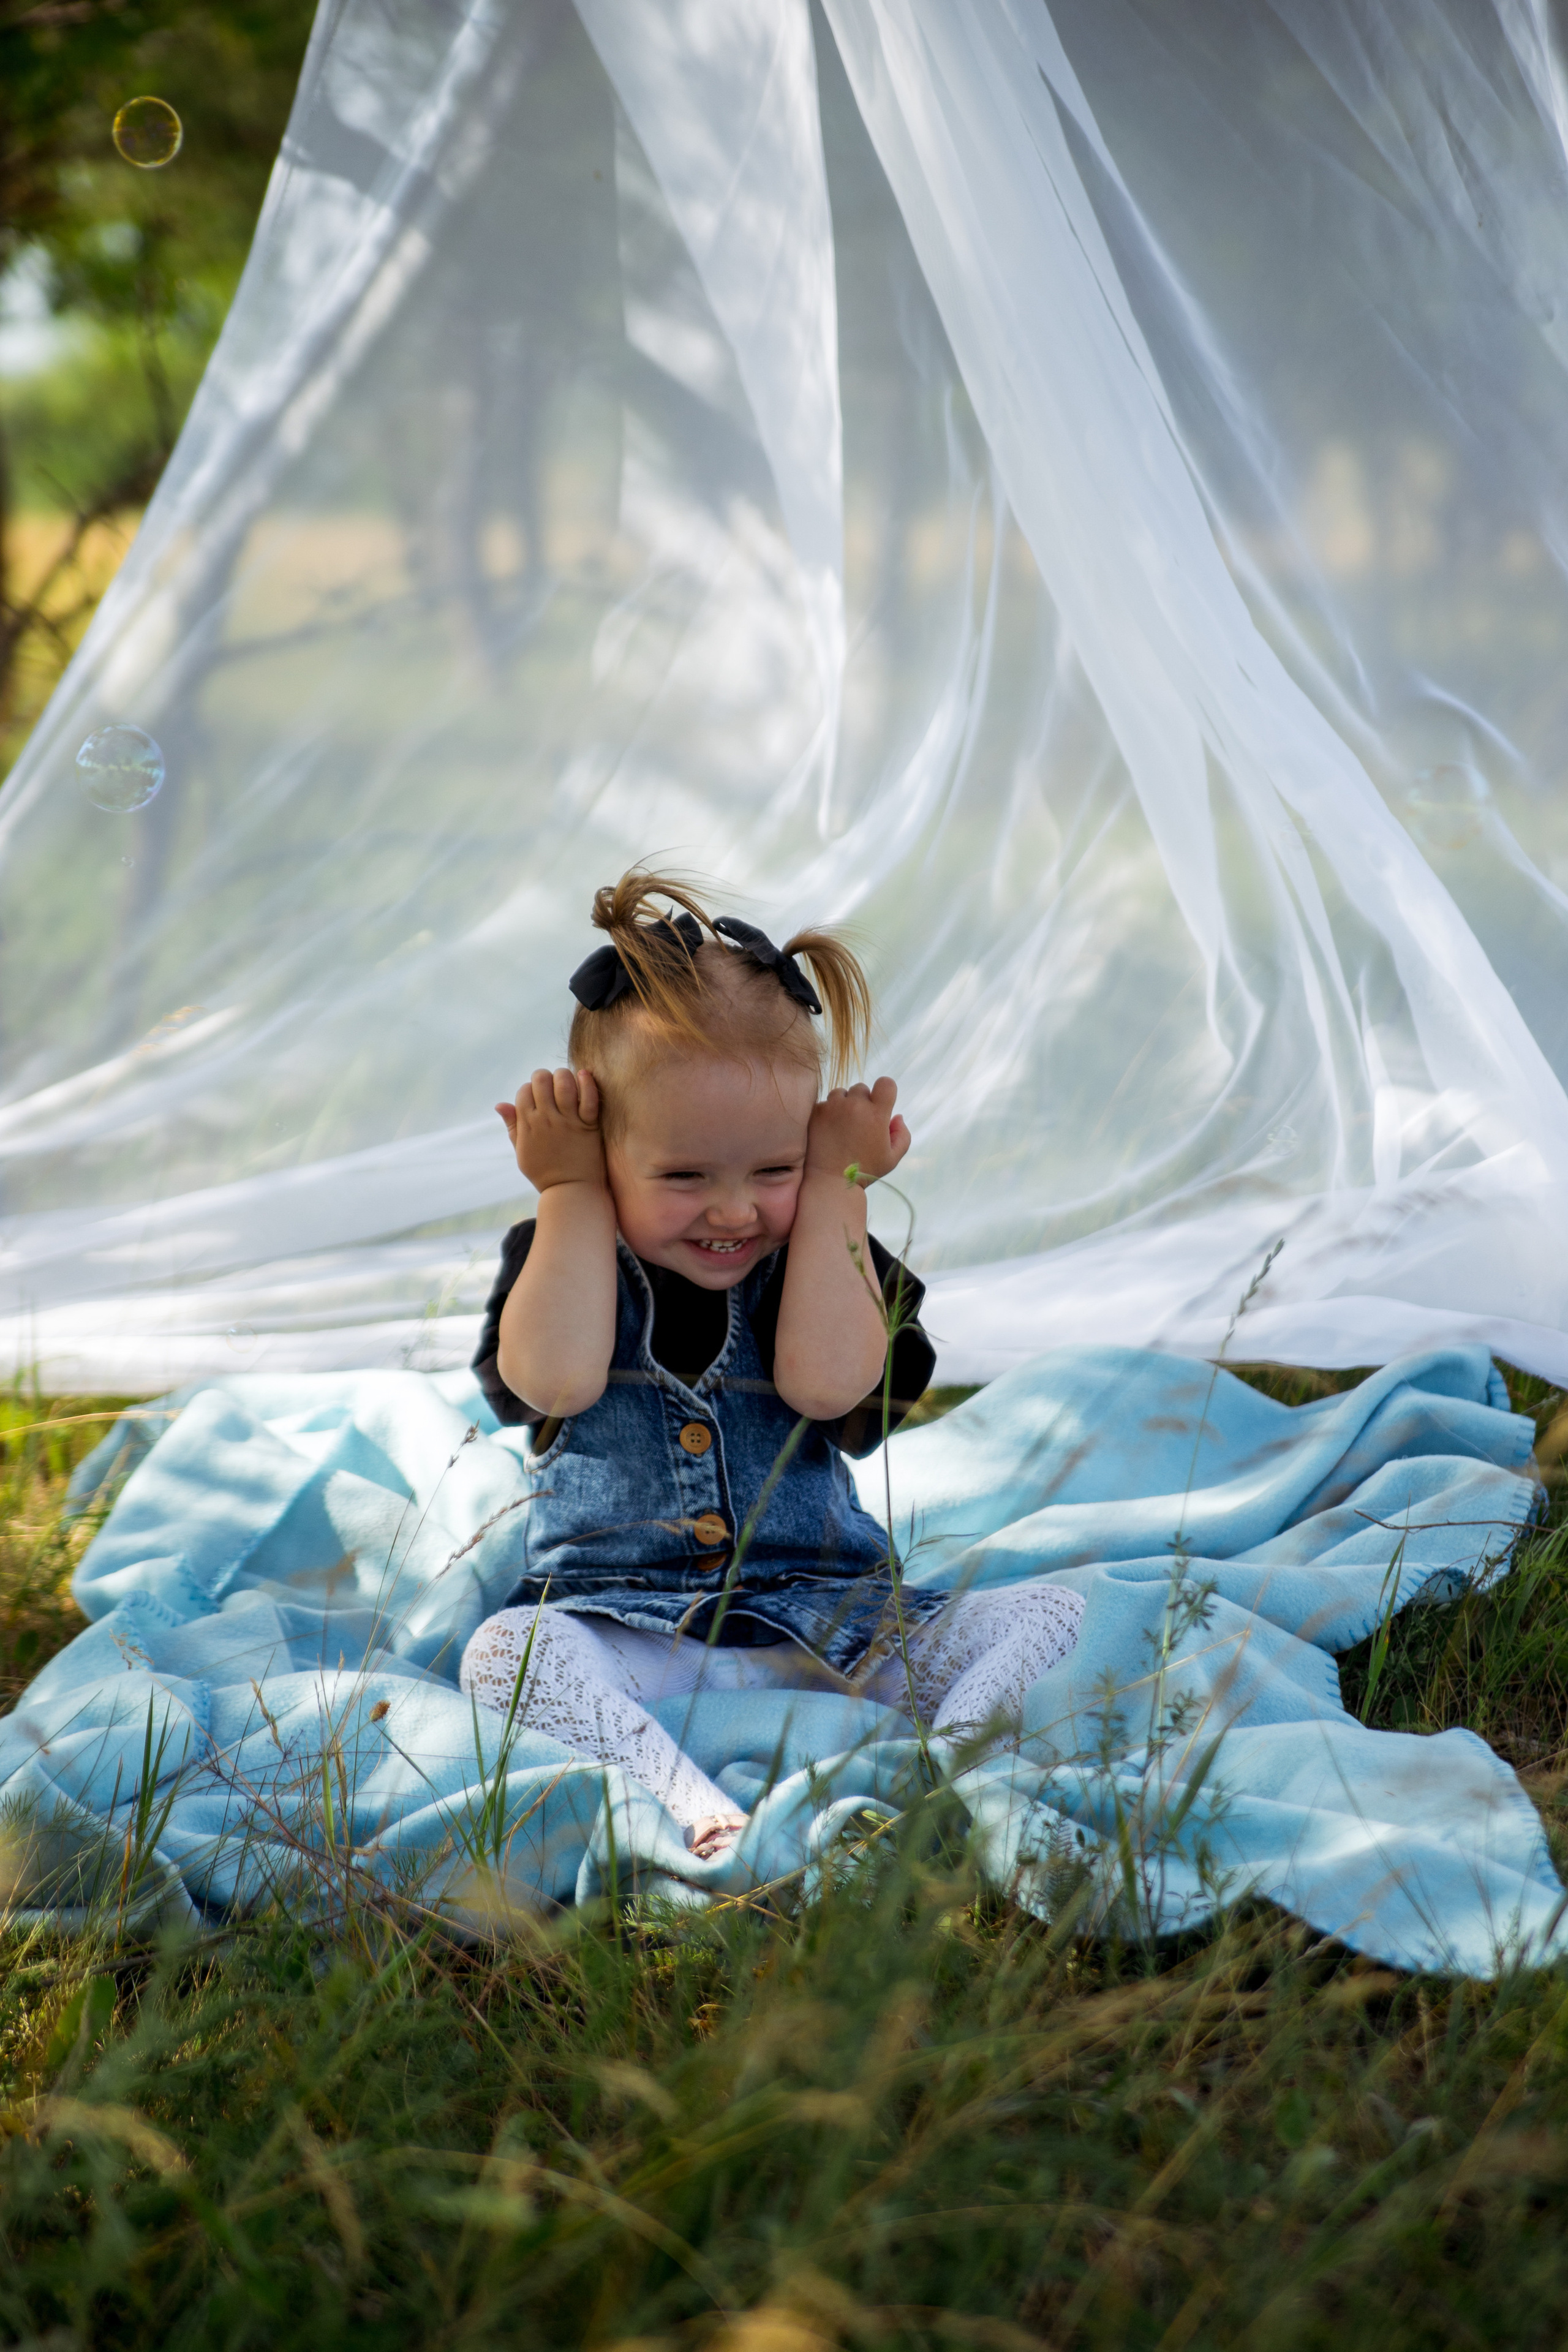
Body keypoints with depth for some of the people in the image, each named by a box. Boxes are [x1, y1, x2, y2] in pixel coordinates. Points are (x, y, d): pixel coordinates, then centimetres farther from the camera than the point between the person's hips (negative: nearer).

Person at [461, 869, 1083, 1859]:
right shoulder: (559, 1256, 6)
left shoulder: (828, 1259, 6)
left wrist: (836, 1187, -7)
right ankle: (699, 1808, -54)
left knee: (1047, 1612, -18)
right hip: (627, 1636, -1)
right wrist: (573, 1193, -6)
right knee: (503, 1654, -33)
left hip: (826, 1623, 2)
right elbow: (555, 1379, -16)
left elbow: (825, 1383, -15)